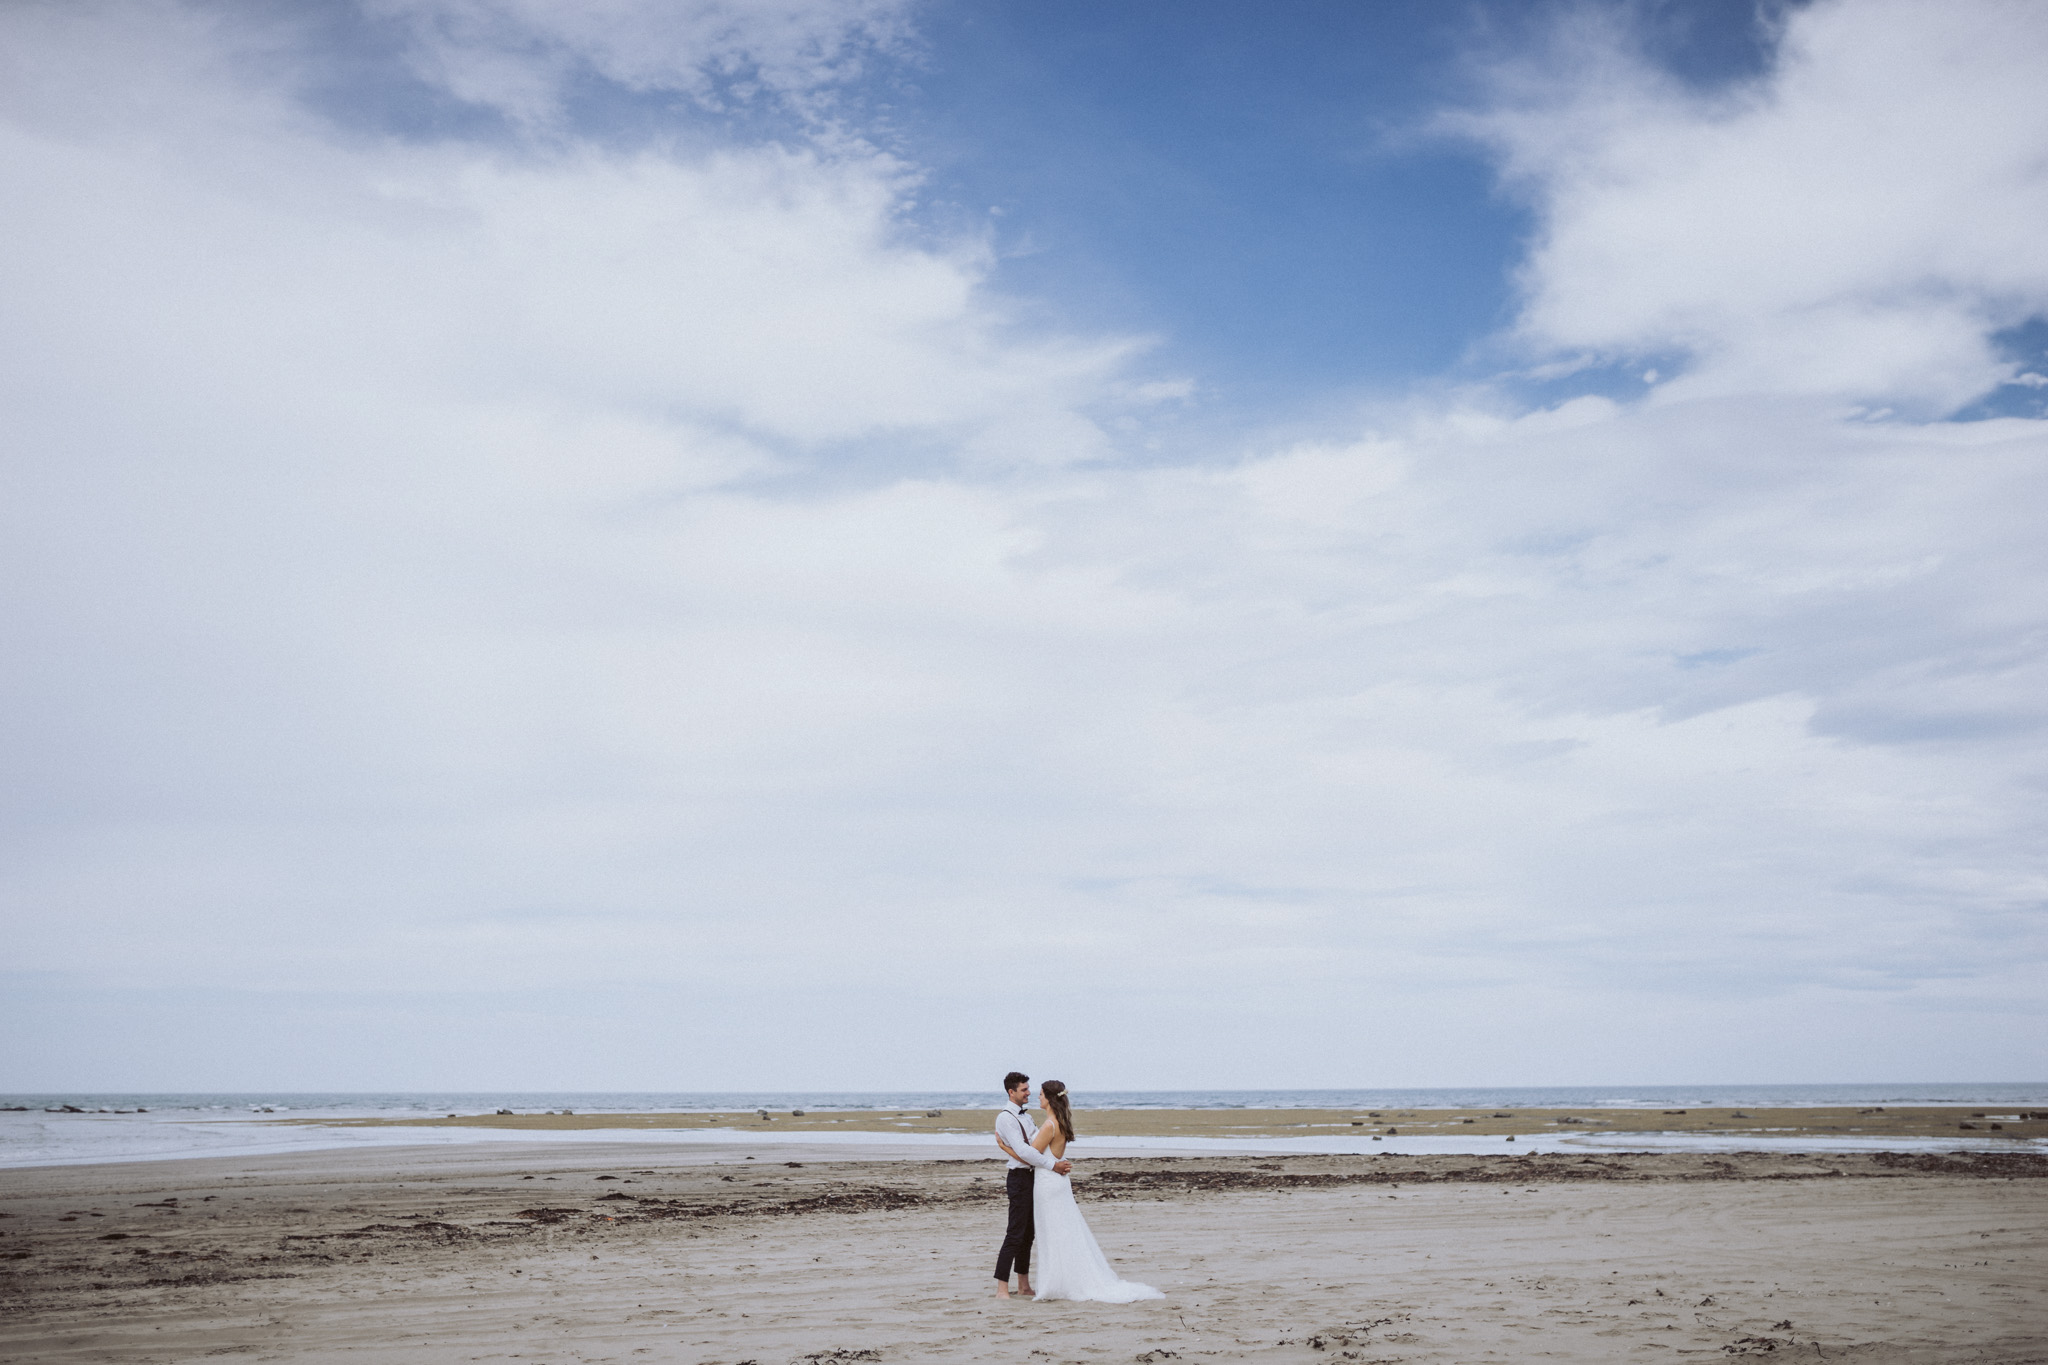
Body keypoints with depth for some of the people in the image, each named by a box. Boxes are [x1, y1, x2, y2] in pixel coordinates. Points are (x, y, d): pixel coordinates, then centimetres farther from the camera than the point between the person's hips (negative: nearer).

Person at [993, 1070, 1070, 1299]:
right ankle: (1002, 1289, -8)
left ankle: (1023, 1285, 20)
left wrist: (1060, 1163, -1)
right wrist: (1052, 1165, -19)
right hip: (1018, 1177, -9)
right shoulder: (1006, 1117, -13)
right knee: (1015, 1234, -10)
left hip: (1031, 1176, 9)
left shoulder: (1025, 1117, 18)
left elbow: (1041, 1144, 14)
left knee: (1028, 1233, 13)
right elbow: (1022, 1151, -21)